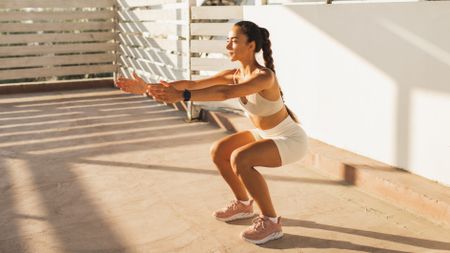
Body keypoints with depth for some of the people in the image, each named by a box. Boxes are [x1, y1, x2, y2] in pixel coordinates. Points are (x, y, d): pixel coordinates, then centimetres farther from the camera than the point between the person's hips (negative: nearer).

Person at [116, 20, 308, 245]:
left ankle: (271, 221, -13)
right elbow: (192, 83, -12)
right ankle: (243, 204, 20)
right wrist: (148, 87, -20)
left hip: (291, 140, -8)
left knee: (239, 159, -29)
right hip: (266, 134, 8)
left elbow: (224, 94, -45)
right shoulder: (233, 75, -5)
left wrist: (181, 96, -53)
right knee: (217, 151, 2)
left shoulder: (264, 76, -30)